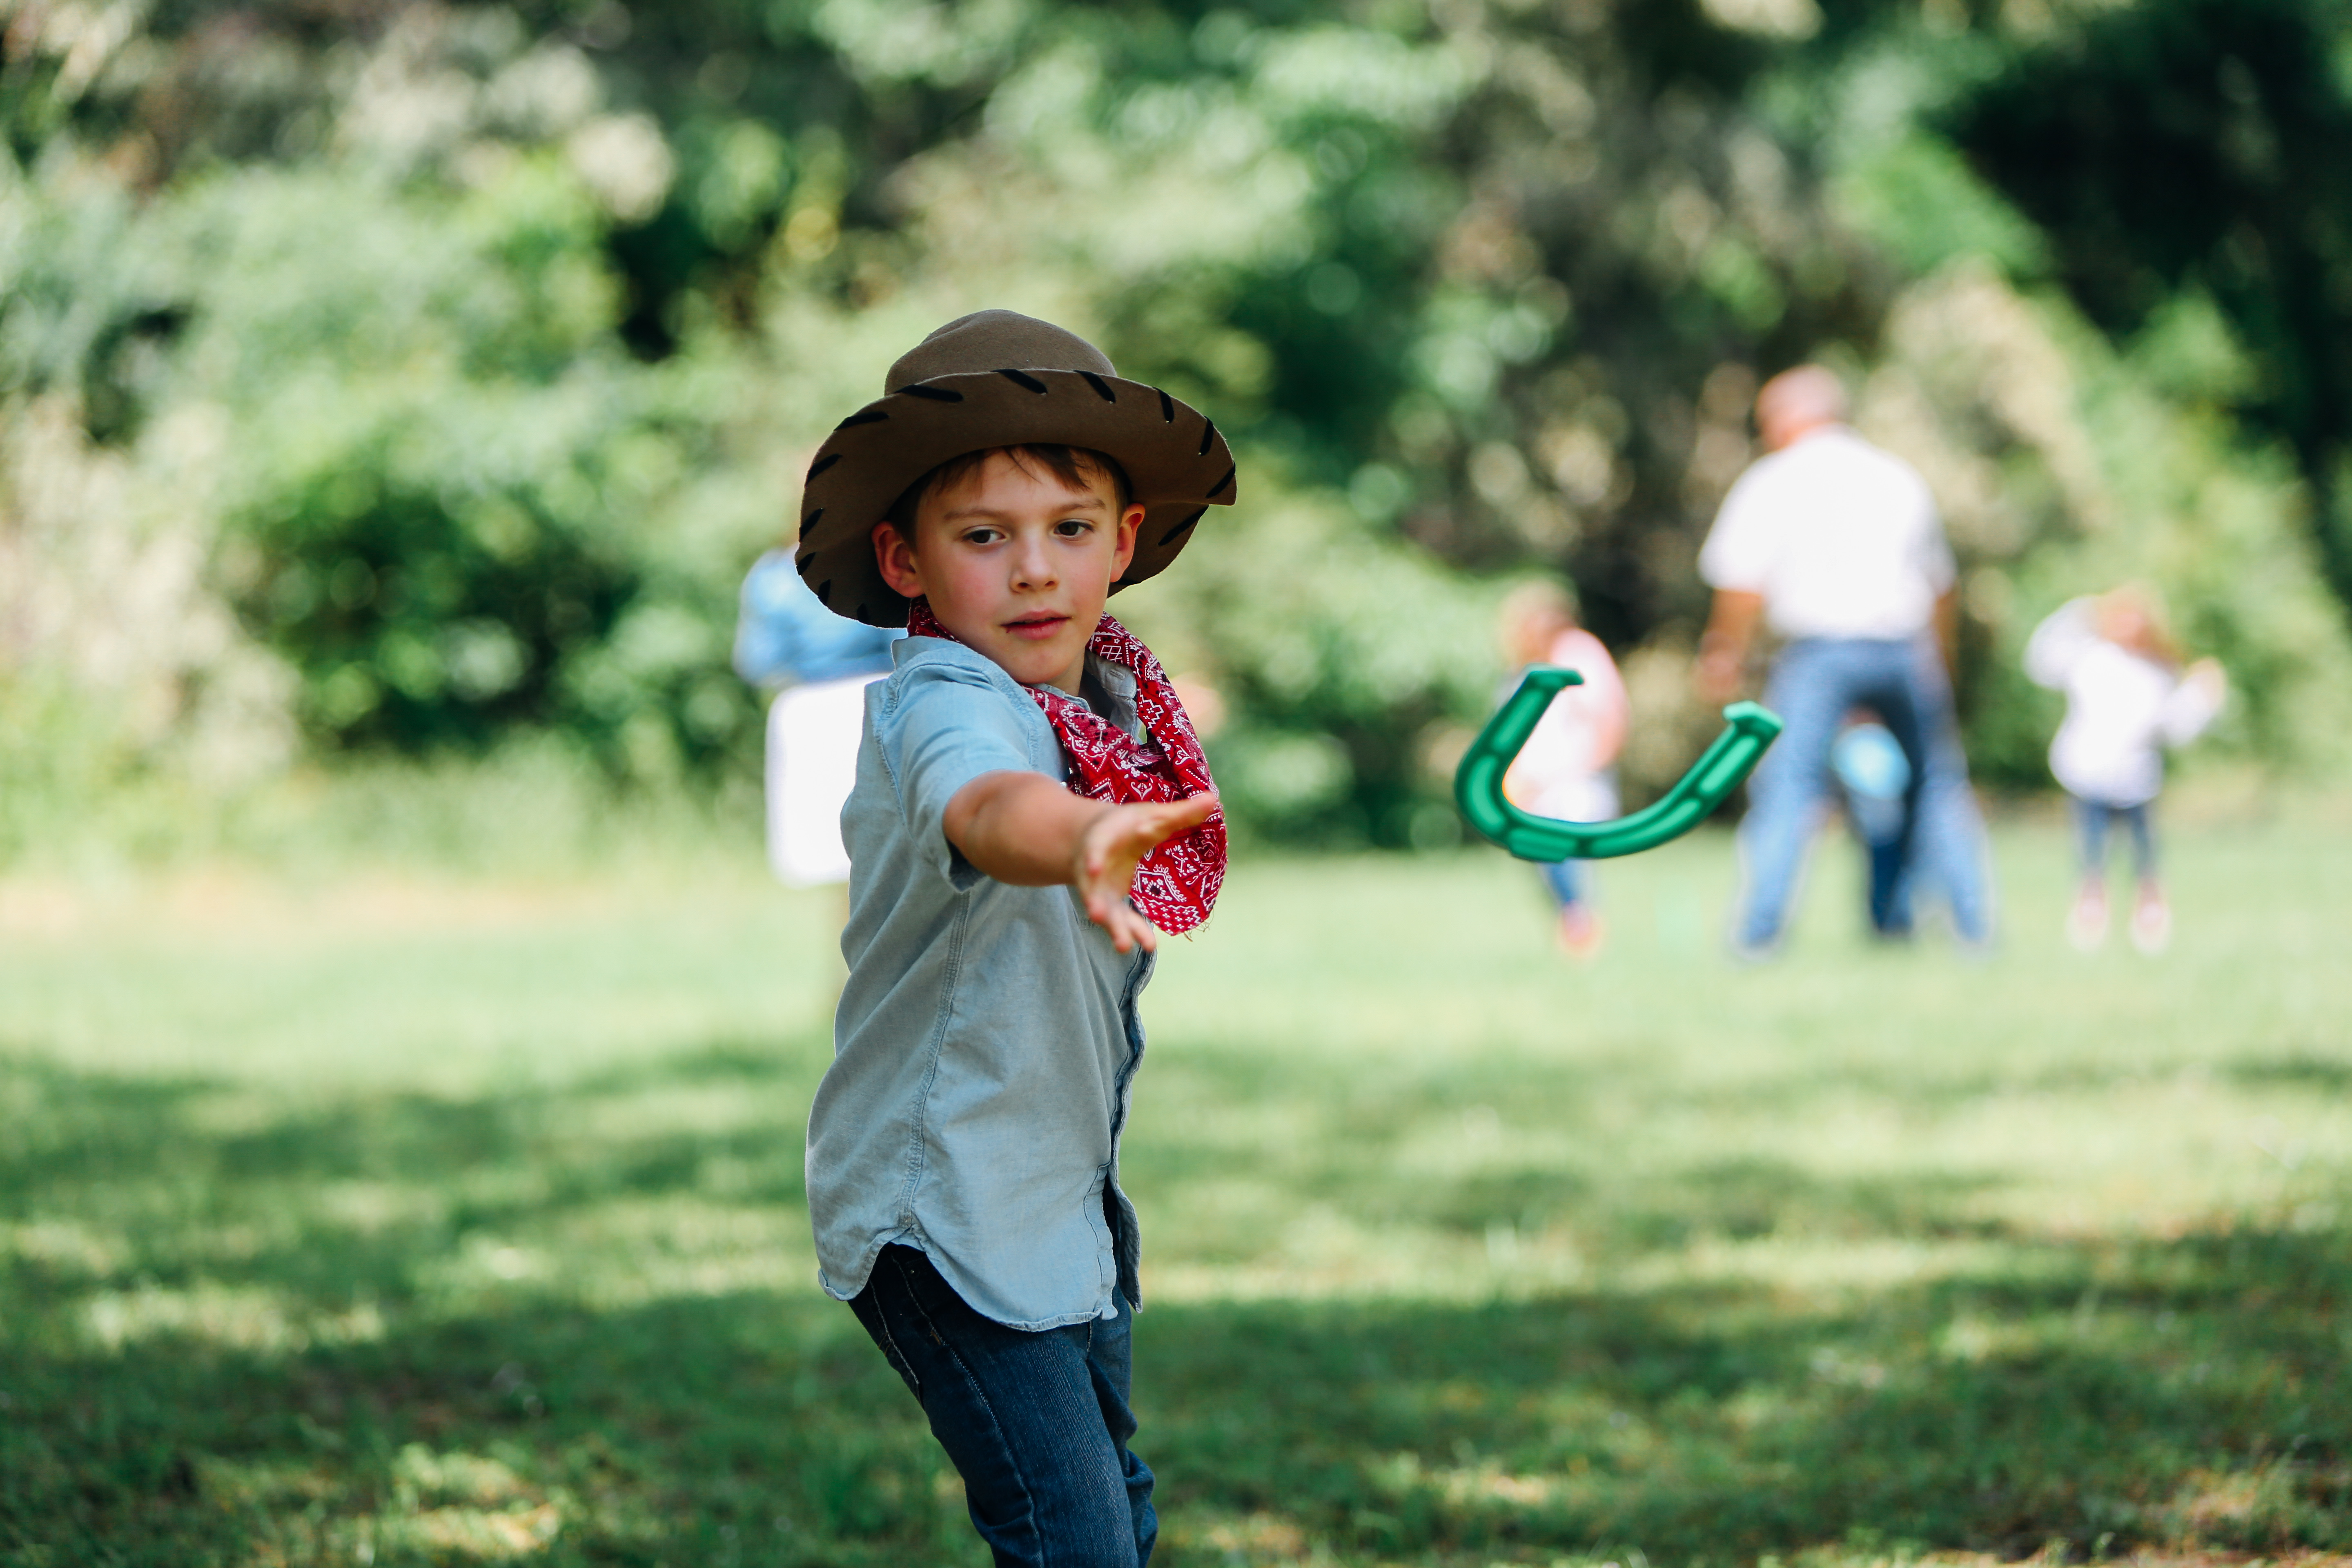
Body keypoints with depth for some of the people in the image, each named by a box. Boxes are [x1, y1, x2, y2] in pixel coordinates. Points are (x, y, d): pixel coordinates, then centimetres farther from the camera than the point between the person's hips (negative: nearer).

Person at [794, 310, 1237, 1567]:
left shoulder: (1108, 690, 0)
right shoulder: (944, 708, -27)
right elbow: (983, 804, -54)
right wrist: (1080, 839, -70)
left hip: (1068, 1182, 9)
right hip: (950, 1213, -9)